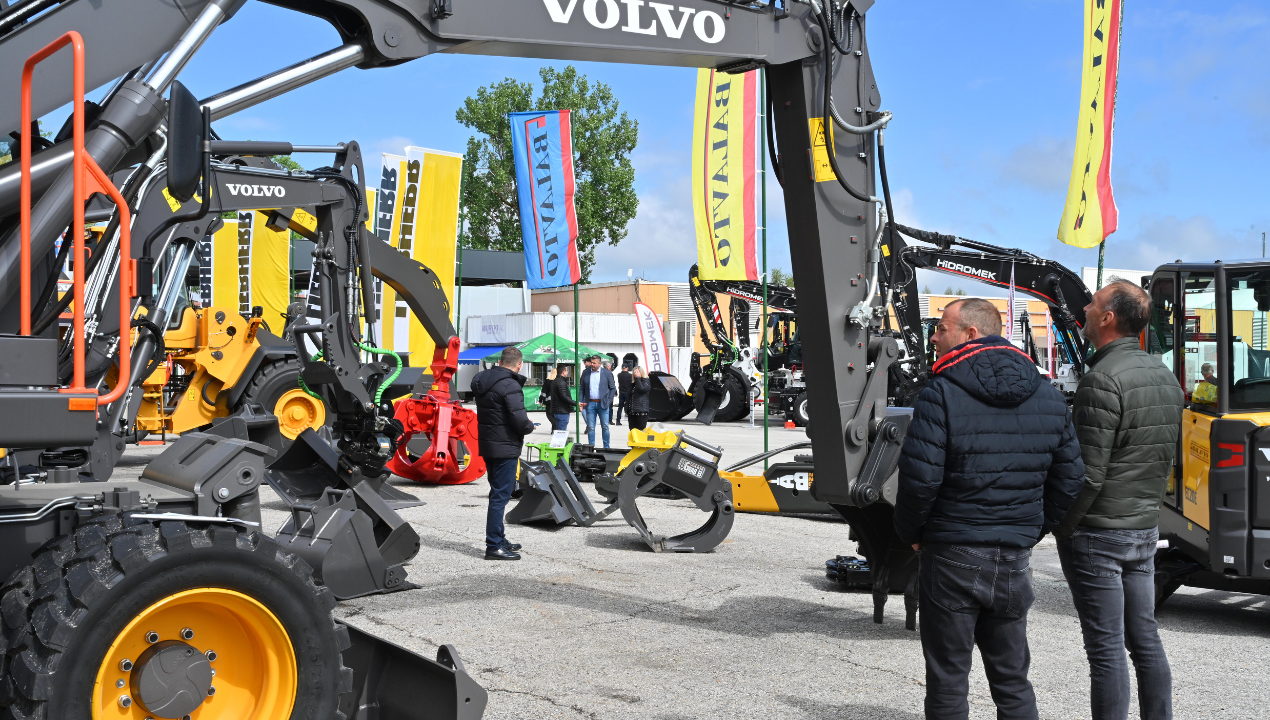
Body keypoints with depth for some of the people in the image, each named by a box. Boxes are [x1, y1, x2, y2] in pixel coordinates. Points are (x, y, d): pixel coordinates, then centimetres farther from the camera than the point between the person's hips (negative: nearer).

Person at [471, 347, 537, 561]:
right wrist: (530, 426, -1)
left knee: (498, 493, 19)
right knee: (501, 495, -4)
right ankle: (494, 546, -2)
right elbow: (520, 421, -24)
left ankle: (499, 540, 28)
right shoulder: (510, 386, -19)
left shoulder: (482, 382, 9)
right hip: (505, 448, -9)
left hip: (487, 445, 9)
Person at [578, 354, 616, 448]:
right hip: (590, 403, 2)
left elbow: (613, 388, 5)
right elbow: (581, 388, 11)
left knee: (605, 427, 1)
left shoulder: (607, 373, 2)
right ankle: (591, 447, 9)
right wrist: (580, 401, -1)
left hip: (603, 404, -2)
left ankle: (606, 447, 9)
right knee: (590, 427, 2)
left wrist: (608, 401, -4)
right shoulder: (585, 373, 8)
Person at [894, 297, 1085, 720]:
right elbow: (1069, 479, 8)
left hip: (951, 557, -5)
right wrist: (1032, 531, 17)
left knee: (947, 684, 6)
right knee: (1012, 681, 16)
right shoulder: (1048, 397, 5)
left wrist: (910, 532, -2)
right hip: (1015, 559, 5)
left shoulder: (941, 395, -13)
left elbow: (919, 478, -19)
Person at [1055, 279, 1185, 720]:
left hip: (1098, 534, -8)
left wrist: (1061, 527, -10)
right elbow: (1166, 460, 16)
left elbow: (1088, 473, -21)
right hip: (1146, 529, 8)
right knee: (1145, 639, 15)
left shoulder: (1103, 379, -19)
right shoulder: (1166, 377, 9)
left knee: (1105, 649, -2)